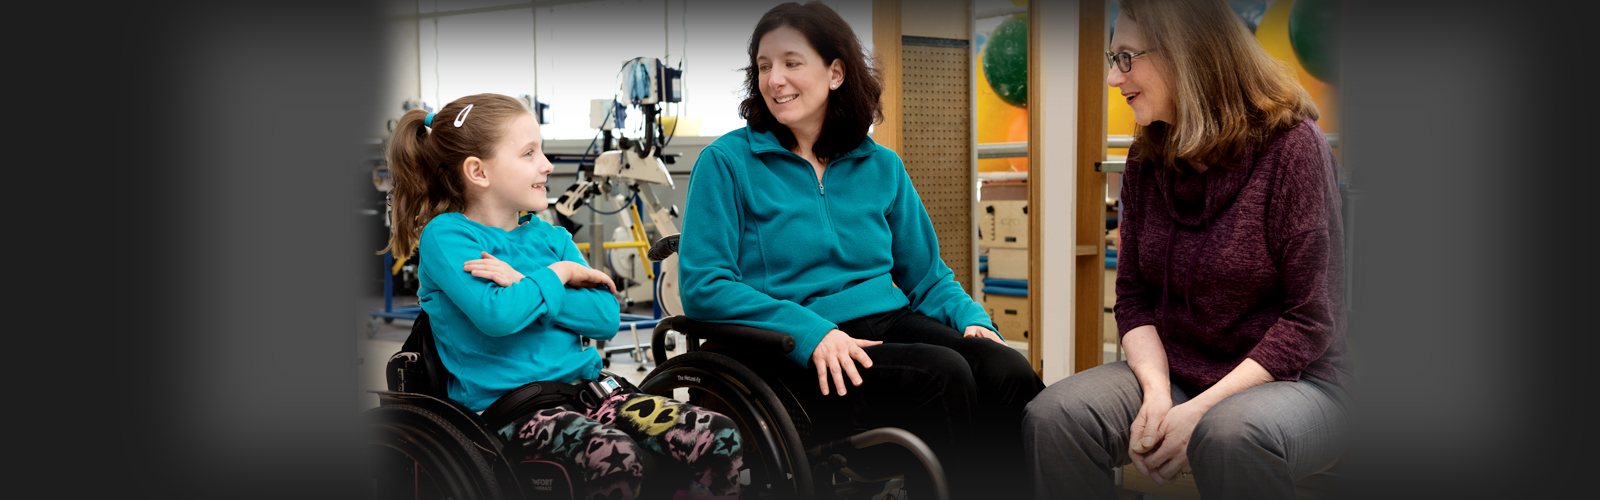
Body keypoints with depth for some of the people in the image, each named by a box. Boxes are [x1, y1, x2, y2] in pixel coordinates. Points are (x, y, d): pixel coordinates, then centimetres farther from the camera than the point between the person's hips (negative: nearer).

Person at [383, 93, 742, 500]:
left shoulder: (551, 237, 17)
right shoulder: (444, 235, -2)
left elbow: (606, 318, 4)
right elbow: (496, 316, -20)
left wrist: (523, 284, -7)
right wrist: (558, 274, -3)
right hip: (504, 403, -6)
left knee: (719, 438, -14)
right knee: (616, 457, -36)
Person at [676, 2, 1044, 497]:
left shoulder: (882, 167, 17)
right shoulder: (727, 162, 3)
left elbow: (927, 275, 21)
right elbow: (702, 286, -6)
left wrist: (971, 318, -2)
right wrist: (811, 331, -18)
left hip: (890, 323, 5)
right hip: (793, 353, -4)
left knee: (1009, 372, -25)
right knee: (942, 374, -30)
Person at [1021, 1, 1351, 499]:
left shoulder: (1291, 145, -11)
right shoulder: (1147, 159, 7)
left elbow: (1311, 320, -13)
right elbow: (1133, 295, 6)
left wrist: (1200, 409, -20)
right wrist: (1157, 392, -13)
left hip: (1290, 379, -4)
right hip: (1168, 370, 5)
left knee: (1231, 434, -39)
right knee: (1052, 417, -22)